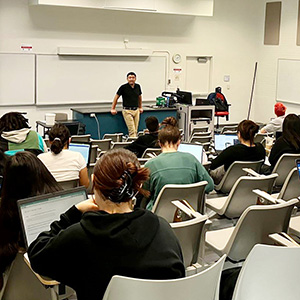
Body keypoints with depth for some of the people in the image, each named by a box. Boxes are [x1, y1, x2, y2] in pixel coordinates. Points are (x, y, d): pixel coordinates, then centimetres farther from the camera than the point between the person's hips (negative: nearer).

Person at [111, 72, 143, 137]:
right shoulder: (123, 87, -8)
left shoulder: (138, 86, 6)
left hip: (136, 110, 5)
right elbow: (116, 97, 2)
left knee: (135, 130, 6)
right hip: (127, 111, -5)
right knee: (132, 130, -12)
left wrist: (140, 107, 23)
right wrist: (113, 109, 1)